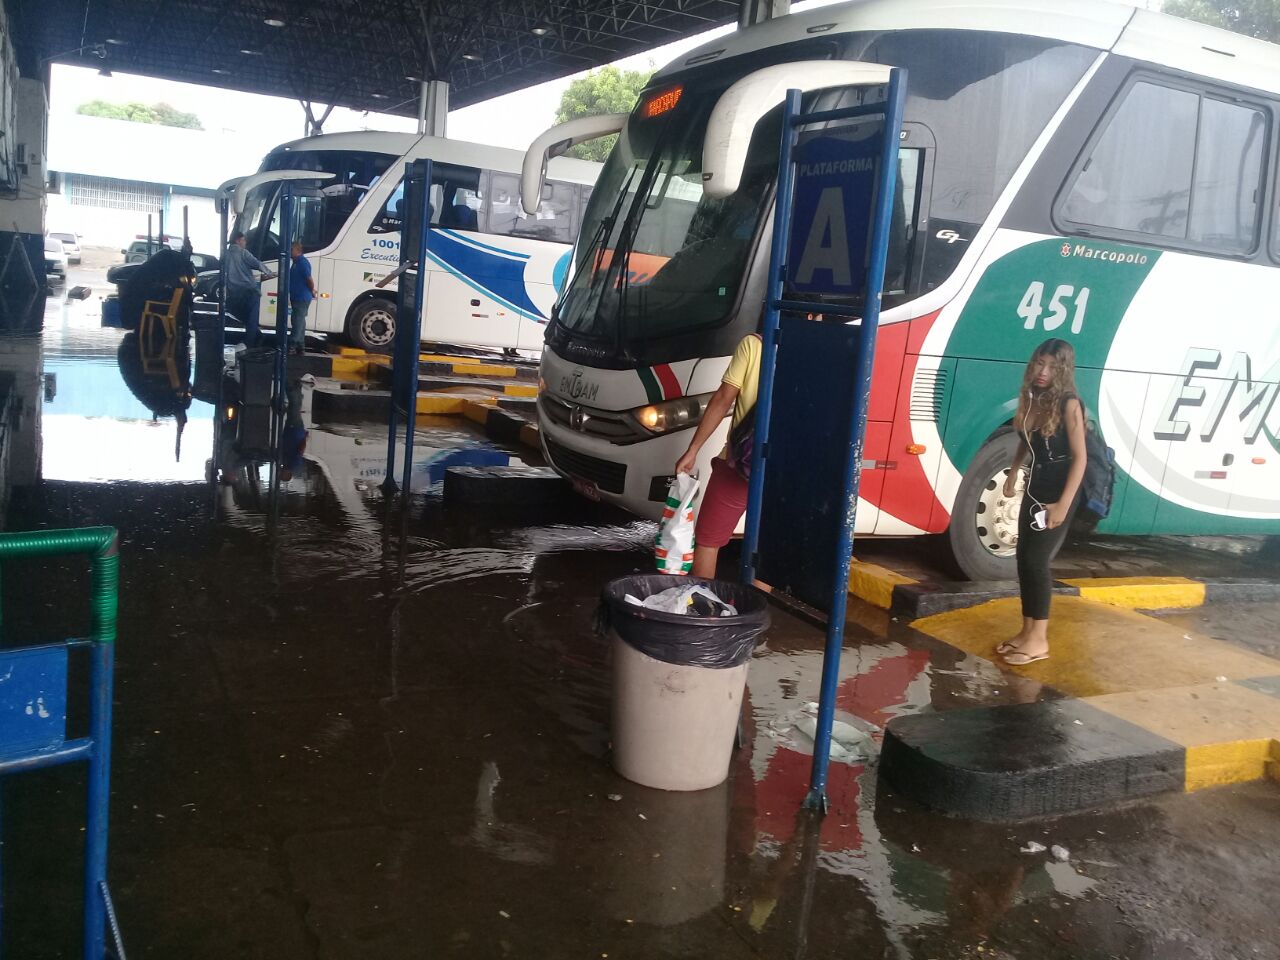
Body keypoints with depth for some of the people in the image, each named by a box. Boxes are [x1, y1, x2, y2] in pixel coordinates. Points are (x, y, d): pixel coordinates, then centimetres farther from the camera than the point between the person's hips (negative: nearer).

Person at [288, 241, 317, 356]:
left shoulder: (302, 262, -17)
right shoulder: (297, 262, 14)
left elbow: (309, 279, -18)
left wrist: (312, 292, -8)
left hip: (302, 298, -10)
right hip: (297, 297, 10)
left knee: (297, 321, -9)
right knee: (298, 321, 12)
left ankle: (292, 345, -8)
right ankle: (300, 346, 18)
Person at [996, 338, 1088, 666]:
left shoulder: (1068, 404, -16)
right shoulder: (1031, 399, 4)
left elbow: (1080, 457, -17)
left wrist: (1063, 504, -21)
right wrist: (1013, 473, 11)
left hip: (1059, 492, -7)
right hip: (1035, 488, 7)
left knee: (1037, 559, -8)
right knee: (1023, 558, 8)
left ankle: (1039, 639, 1)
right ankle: (1027, 630, 18)